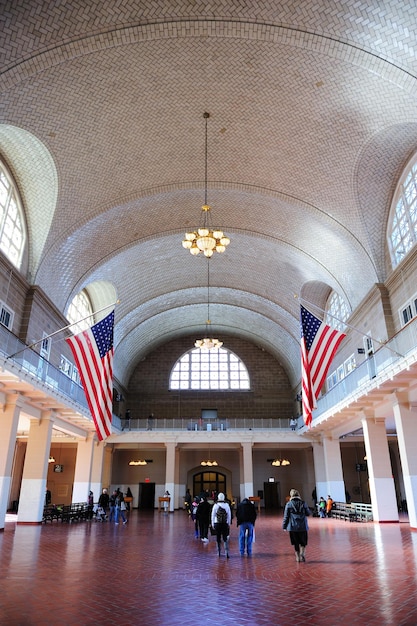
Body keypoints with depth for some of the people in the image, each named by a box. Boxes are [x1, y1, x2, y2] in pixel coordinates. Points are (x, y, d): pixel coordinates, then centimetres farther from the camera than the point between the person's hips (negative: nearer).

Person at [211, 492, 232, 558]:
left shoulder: (215, 505, -7)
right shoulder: (227, 505, -2)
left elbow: (213, 515, -2)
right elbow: (229, 515, 4)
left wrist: (212, 524, 8)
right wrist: (229, 524, 14)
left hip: (217, 524, -1)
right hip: (225, 524, 1)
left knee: (218, 538, 11)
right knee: (225, 538, 7)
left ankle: (219, 552, 17)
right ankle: (226, 551, -8)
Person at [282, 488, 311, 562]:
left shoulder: (289, 504, -6)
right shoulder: (303, 503, -4)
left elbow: (286, 516, -5)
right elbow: (308, 513, 5)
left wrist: (284, 526, 3)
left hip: (293, 527, 0)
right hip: (303, 527, 0)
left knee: (296, 543, 14)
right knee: (303, 542, 15)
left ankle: (298, 557, 18)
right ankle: (302, 553, -6)